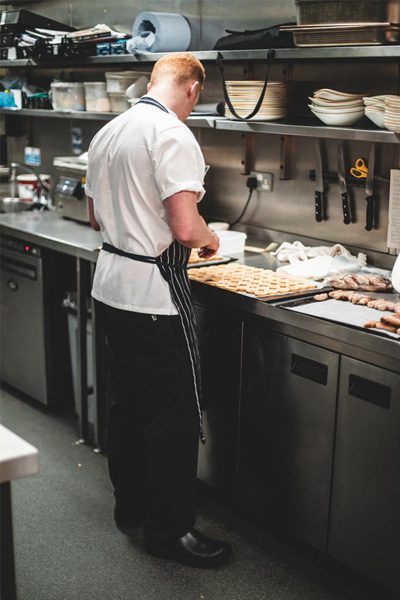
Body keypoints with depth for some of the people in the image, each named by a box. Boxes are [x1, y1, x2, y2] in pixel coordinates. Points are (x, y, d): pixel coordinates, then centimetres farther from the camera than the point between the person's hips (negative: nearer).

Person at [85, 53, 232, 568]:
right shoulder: (173, 135, -16)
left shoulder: (107, 134, 11)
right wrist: (209, 238, -3)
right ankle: (169, 529, 13)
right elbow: (185, 229, -24)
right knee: (175, 415, 2)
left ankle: (131, 505, 33)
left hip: (110, 287, 9)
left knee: (128, 403, 19)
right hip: (153, 294, -9)